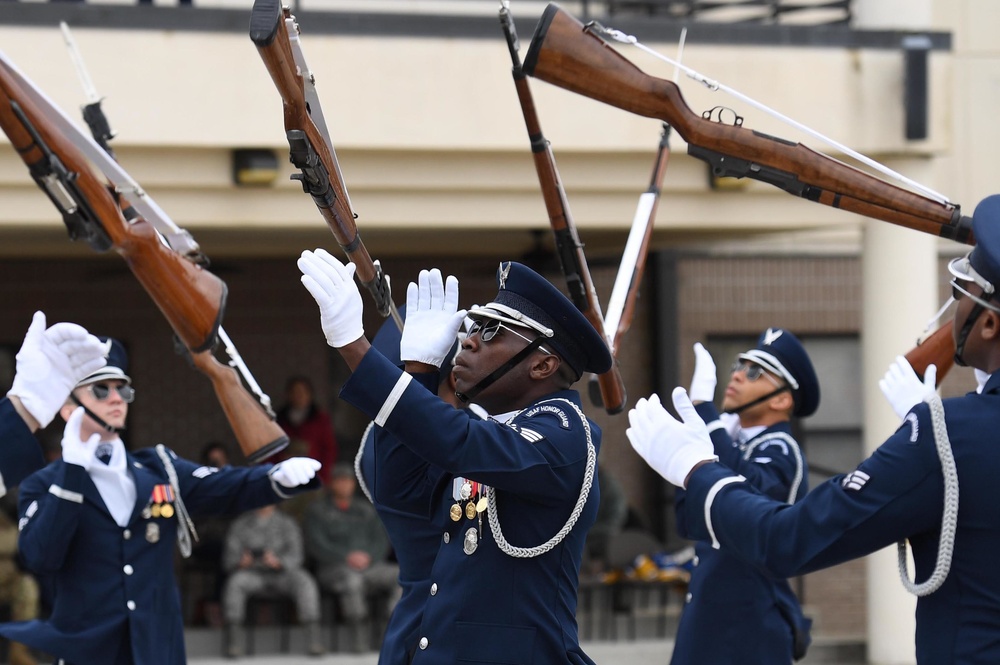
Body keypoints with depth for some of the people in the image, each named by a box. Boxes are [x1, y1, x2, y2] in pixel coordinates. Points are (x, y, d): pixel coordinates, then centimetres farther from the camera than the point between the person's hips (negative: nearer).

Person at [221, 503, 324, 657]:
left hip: (281, 574, 0)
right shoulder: (240, 525, 8)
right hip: (252, 574, 0)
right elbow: (229, 559, 2)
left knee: (305, 582, -32)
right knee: (234, 582, -34)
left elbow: (295, 556, -4)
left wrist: (277, 562, -27)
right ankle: (233, 642, -37)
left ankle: (314, 640, -37)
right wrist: (240, 562, -23)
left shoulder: (287, 524, 7)